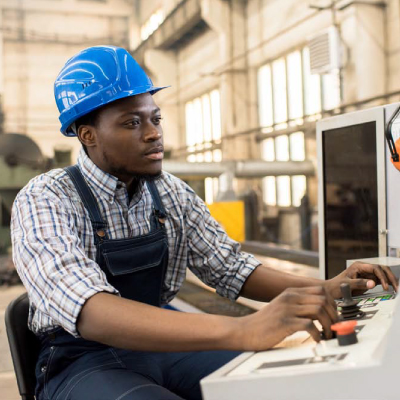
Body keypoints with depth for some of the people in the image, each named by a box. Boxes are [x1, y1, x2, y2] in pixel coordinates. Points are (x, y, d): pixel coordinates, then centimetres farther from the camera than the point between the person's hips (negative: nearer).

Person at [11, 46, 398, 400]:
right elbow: (88, 313, -33)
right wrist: (242, 331, -45)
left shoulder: (171, 192, 1)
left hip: (161, 343, 5)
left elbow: (230, 268, 4)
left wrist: (324, 290, -13)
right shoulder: (44, 200, -17)